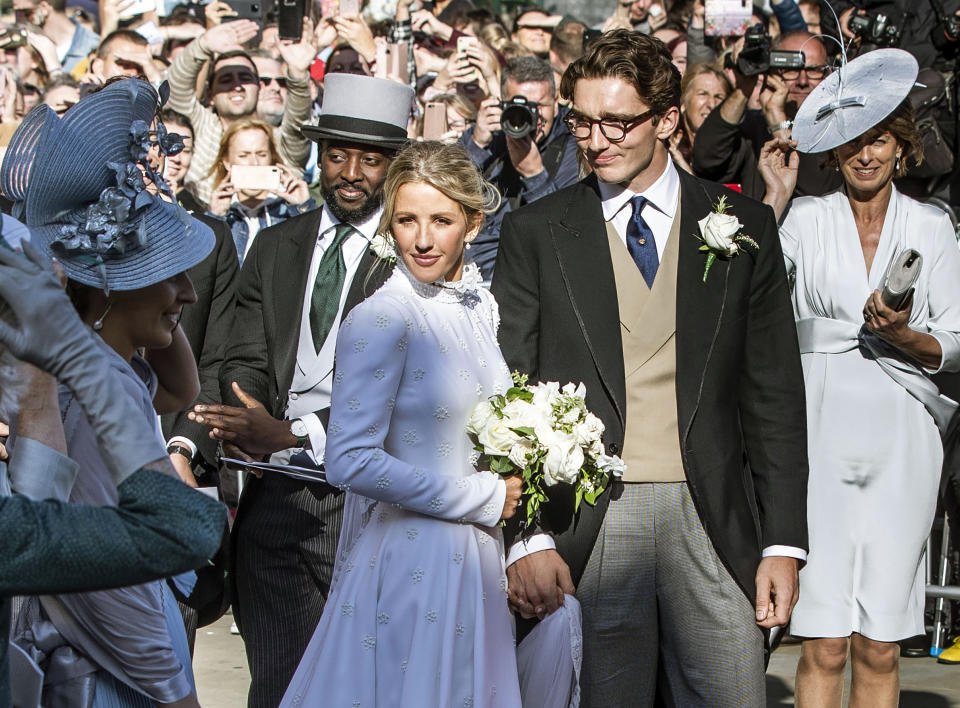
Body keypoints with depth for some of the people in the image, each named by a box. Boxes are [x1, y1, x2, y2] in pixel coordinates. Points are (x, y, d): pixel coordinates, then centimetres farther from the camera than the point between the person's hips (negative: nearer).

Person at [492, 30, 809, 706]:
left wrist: (784, 541, 1)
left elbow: (775, 395, 7)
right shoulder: (535, 233, 5)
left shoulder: (745, 226, 7)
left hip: (713, 523, 1)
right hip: (584, 528, 0)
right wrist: (528, 540, -8)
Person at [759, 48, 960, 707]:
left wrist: (902, 335, -11)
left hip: (901, 437, 2)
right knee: (825, 644, -5)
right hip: (821, 433, -1)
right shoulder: (806, 218, 6)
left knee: (881, 647, 3)